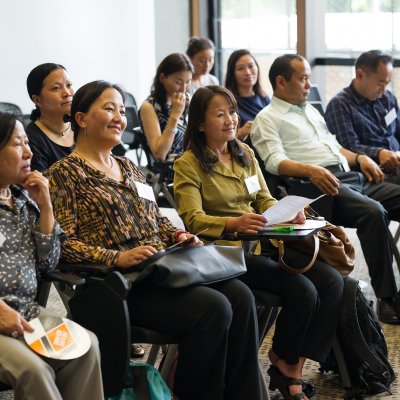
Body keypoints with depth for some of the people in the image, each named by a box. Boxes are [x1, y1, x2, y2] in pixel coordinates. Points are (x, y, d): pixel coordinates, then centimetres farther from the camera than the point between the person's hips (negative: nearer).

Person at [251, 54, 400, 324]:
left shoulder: (310, 110, 29)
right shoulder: (267, 119, 4)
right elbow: (275, 161, -11)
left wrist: (359, 158, 13)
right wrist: (310, 170, -28)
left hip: (353, 177, 8)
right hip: (317, 186, -8)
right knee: (374, 212, -33)